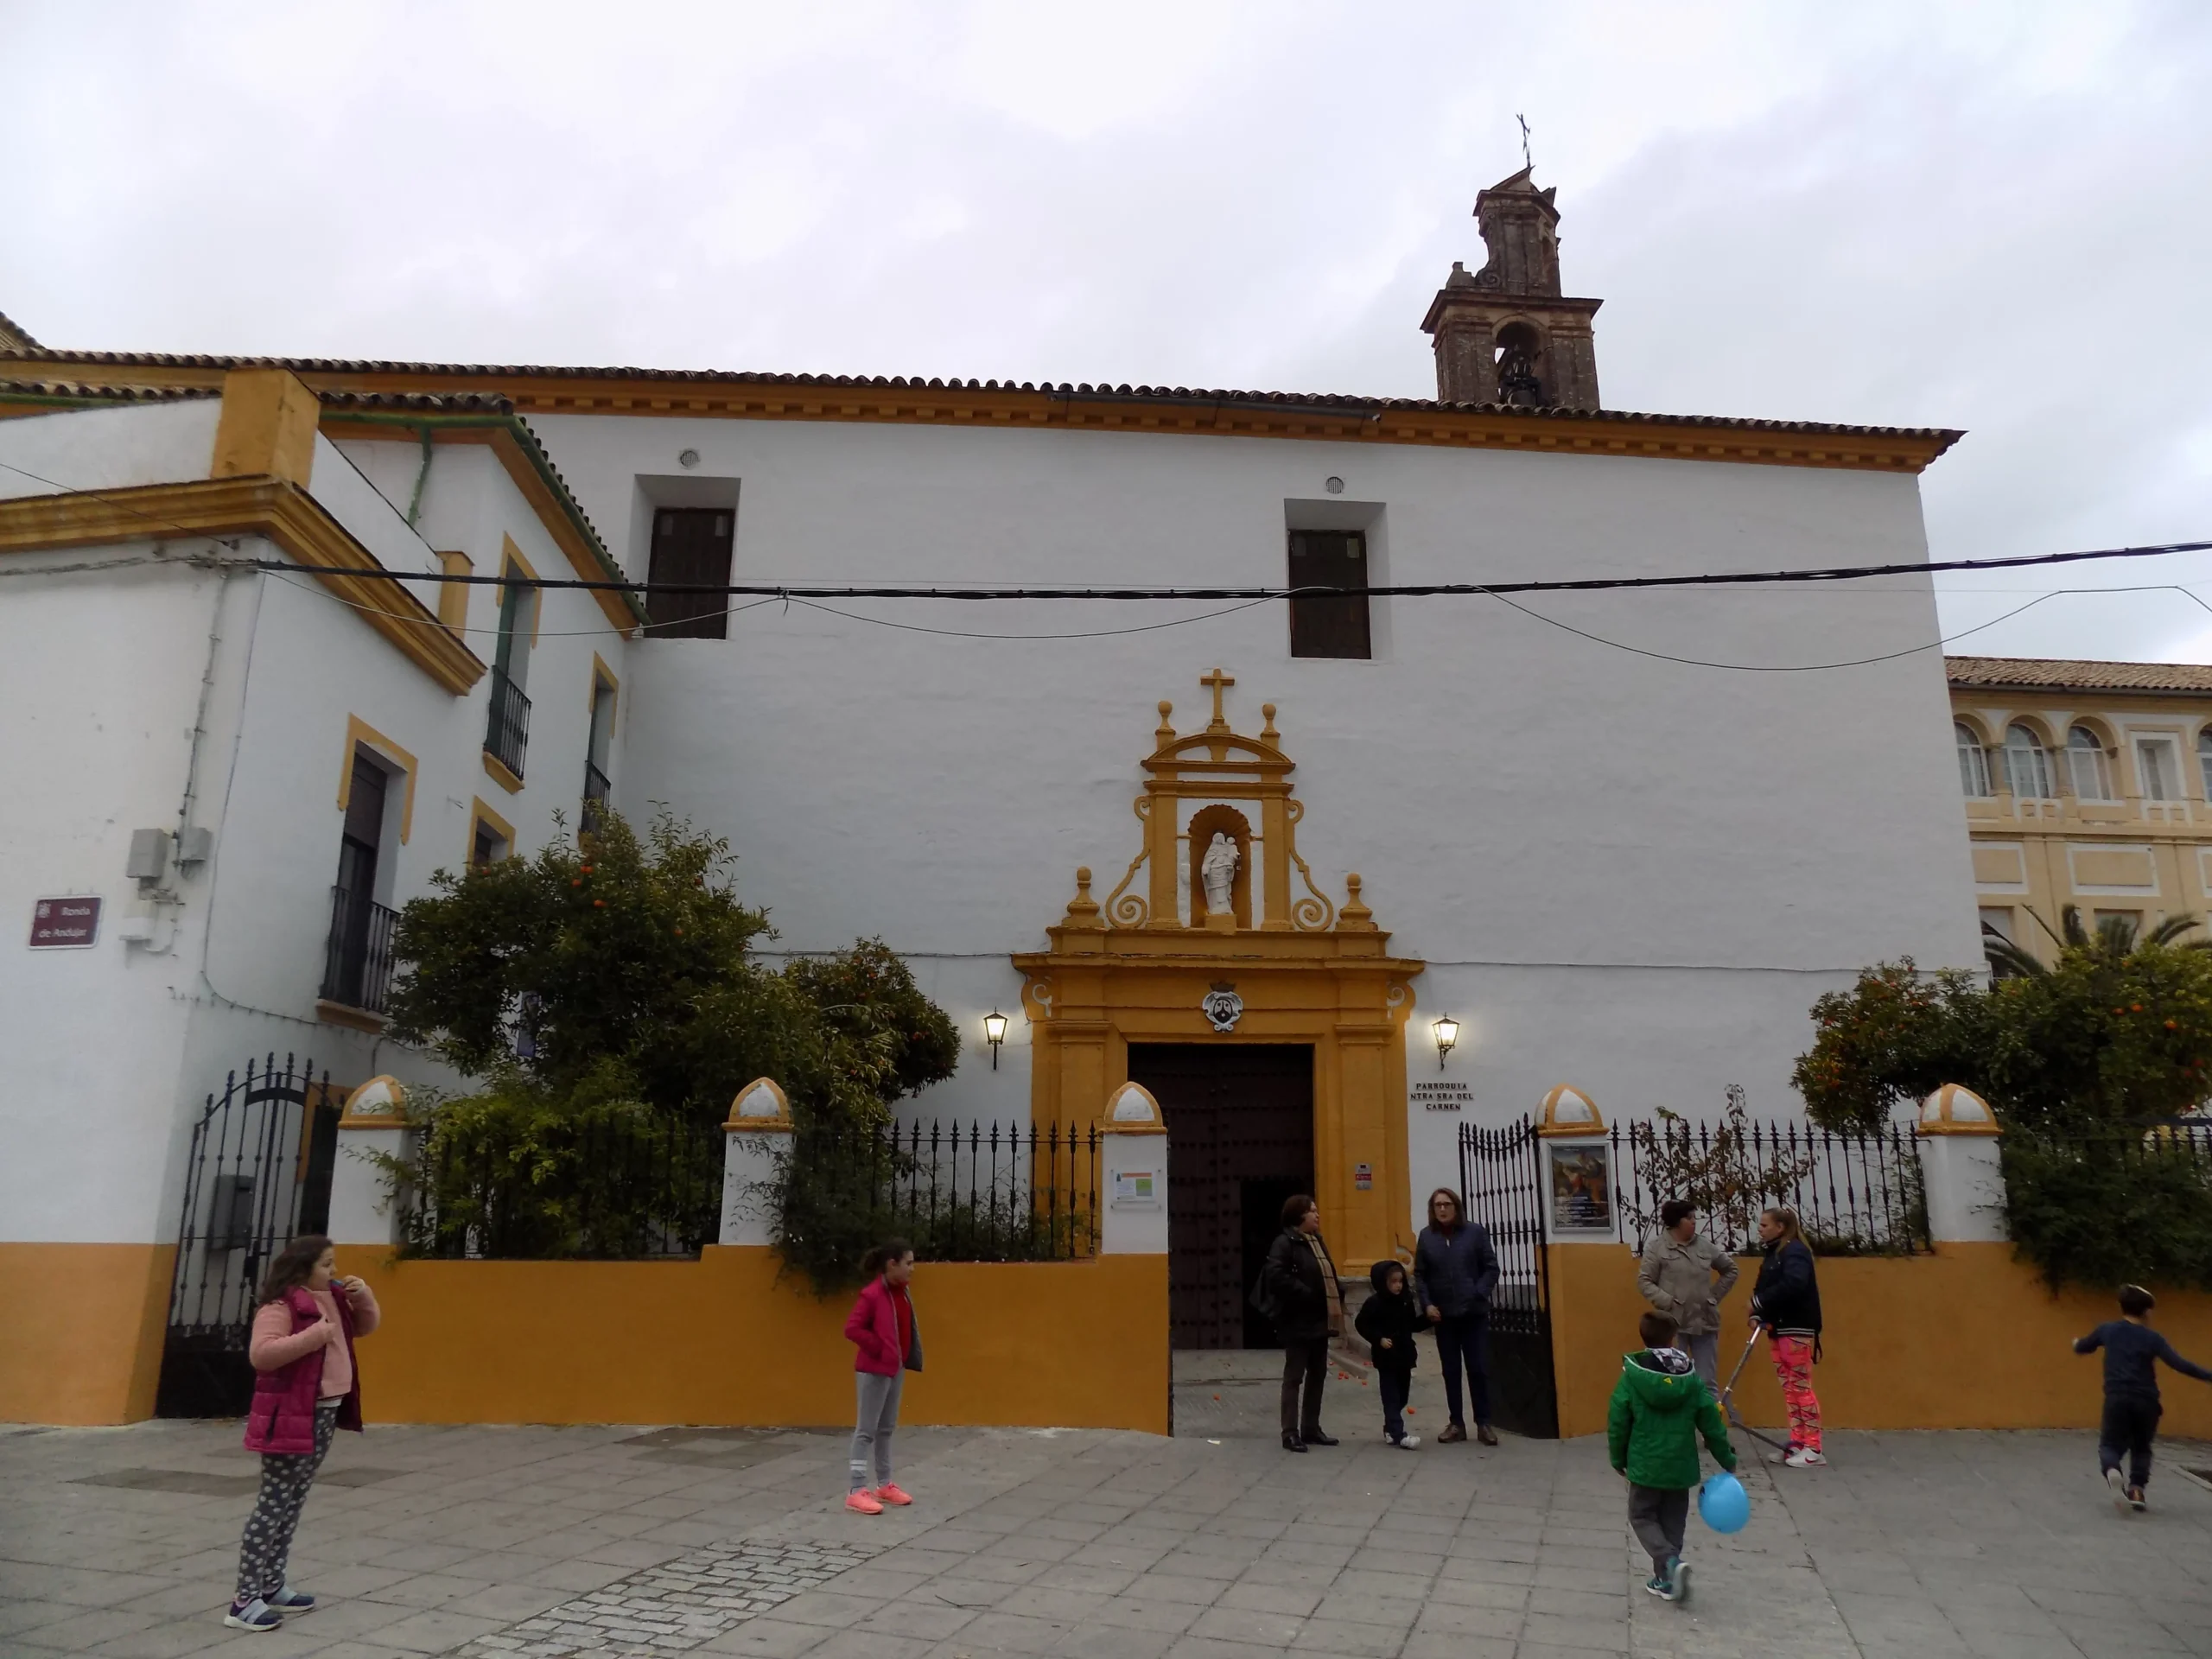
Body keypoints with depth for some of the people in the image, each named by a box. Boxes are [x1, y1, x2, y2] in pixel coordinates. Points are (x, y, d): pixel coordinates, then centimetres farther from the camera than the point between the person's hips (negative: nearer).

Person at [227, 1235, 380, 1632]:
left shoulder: (333, 1297, 10)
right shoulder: (281, 1305, -16)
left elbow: (366, 1326, 21)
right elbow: (260, 1354, -27)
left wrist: (363, 1297, 2)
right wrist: (313, 1336, -28)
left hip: (325, 1412, 9)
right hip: (291, 1415, -9)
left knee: (294, 1503, 14)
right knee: (273, 1504, -6)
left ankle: (272, 1586, 22)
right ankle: (245, 1600, -1)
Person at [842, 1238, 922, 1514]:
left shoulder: (902, 1292, 6)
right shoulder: (872, 1294, -20)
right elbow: (852, 1328, -25)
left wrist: (905, 1353, 8)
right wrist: (878, 1348, -19)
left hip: (897, 1368, 9)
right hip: (874, 1370, -9)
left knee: (886, 1428, 16)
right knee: (866, 1430, -4)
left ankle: (884, 1484, 25)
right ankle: (856, 1491, 0)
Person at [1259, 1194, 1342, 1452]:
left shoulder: (1317, 1241, 16)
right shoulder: (1285, 1242, -12)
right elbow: (1276, 1276, -25)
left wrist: (1339, 1296, 4)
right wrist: (1305, 1294, -23)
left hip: (1320, 1320, 9)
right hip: (1298, 1321, -9)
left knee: (1317, 1376, 14)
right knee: (1294, 1377, -3)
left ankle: (1311, 1429, 24)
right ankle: (1290, 1433, 2)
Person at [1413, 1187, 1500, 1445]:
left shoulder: (1475, 1232, -3)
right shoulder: (1426, 1236, 3)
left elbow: (1491, 1268, -3)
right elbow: (1419, 1275, 6)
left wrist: (1478, 1295, -14)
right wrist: (1426, 1304, -6)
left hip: (1474, 1313, -2)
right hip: (1443, 1315, 2)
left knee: (1479, 1369, 2)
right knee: (1450, 1371, 9)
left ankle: (1483, 1423, 13)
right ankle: (1456, 1423, 18)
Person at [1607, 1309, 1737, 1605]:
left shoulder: (1631, 1376, -11)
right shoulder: (1691, 1379, -4)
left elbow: (1617, 1423, -7)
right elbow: (1711, 1424, 1)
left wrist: (1618, 1459, 8)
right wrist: (1727, 1459, 16)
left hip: (1645, 1465, -3)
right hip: (1681, 1466, 3)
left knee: (1642, 1517, 10)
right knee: (1673, 1521, 17)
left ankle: (1670, 1562, -13)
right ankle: (1665, 1579, 18)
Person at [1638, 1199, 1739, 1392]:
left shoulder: (1705, 1246, 8)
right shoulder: (1657, 1245, -4)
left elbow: (1730, 1269, 22)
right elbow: (1644, 1282, -4)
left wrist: (1715, 1295, 12)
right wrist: (1668, 1301, -15)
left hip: (1704, 1321, 4)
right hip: (1673, 1322, -4)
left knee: (1708, 1382, 9)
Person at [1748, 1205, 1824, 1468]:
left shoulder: (1795, 1251, -13)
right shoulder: (1774, 1253, 14)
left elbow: (1793, 1285, -28)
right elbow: (1765, 1288, 12)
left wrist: (1759, 1302, -21)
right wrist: (1758, 1313, -6)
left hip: (1797, 1328, -9)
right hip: (1778, 1329, 9)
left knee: (1802, 1387, -6)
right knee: (1789, 1388, 10)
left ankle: (1813, 1449, -2)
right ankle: (1798, 1443, 15)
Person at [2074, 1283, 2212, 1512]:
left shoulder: (2107, 1329, 7)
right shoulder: (2153, 1337, -1)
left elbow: (2081, 1348, 23)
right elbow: (2180, 1365, -12)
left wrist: (2077, 1343, 46)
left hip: (2117, 1398, 0)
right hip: (2145, 1401, 0)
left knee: (2110, 1445, 6)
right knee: (2141, 1448, 22)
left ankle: (2112, 1471, -27)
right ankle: (2138, 1490, 7)